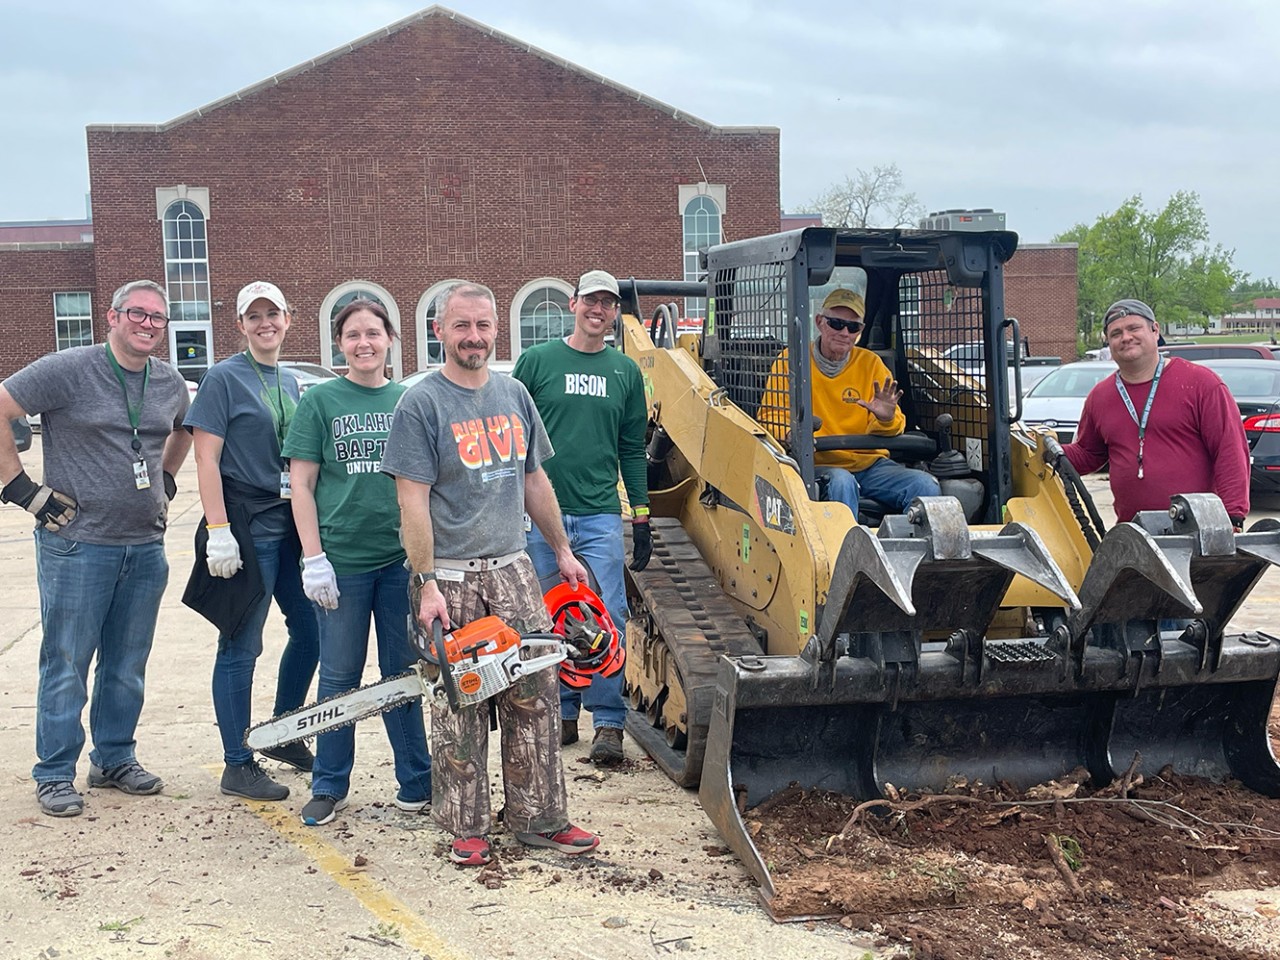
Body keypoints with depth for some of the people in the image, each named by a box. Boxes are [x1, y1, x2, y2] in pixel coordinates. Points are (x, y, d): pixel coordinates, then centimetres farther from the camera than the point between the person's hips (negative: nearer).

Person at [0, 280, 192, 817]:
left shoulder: (170, 384, 8)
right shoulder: (67, 371, -10)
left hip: (145, 548, 5)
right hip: (77, 545, -5)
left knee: (128, 666, 13)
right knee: (67, 666, 2)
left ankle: (115, 759, 27)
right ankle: (55, 774, 13)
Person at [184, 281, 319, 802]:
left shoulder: (289, 381, 14)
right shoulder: (224, 377, -7)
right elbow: (206, 458, -12)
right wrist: (218, 533, -18)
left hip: (290, 520, 8)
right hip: (247, 524, -8)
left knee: (310, 630, 12)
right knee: (241, 647, -1)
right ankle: (238, 766, 8)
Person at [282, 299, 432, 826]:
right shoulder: (320, 401, 0)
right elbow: (301, 485, -1)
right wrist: (314, 557, -8)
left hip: (403, 559, 2)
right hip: (342, 560, -2)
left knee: (404, 673, 10)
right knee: (339, 678, 7)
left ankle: (417, 783, 20)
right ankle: (329, 787, 20)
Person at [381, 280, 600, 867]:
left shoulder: (514, 395, 11)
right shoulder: (421, 404, -7)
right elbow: (413, 502, -12)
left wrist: (562, 550, 19)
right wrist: (427, 585, -17)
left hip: (512, 570, 5)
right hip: (450, 578, -5)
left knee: (535, 697, 6)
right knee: (459, 711, 2)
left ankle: (538, 819, 16)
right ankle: (466, 829, 14)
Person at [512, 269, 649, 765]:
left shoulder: (625, 371, 11)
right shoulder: (537, 361, 3)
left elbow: (632, 449, 14)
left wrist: (641, 516, 11)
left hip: (600, 515, 1)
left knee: (608, 619, -6)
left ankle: (608, 722, 3)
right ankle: (562, 713, 20)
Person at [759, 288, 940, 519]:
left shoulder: (871, 363, 10)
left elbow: (894, 429, 9)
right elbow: (770, 416, 1)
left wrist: (885, 418, -17)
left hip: (870, 463, 3)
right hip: (818, 463, -3)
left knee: (926, 485, -20)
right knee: (841, 481, -36)